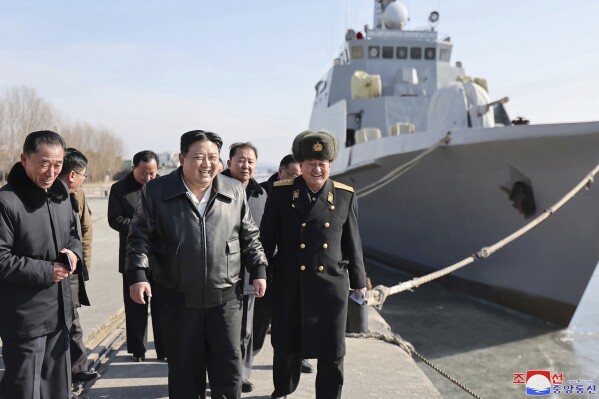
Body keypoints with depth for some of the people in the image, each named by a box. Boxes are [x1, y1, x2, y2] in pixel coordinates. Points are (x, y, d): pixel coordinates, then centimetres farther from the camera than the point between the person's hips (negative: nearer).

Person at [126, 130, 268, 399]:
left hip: (225, 296, 1)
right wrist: (137, 274, -14)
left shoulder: (234, 191, 3)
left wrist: (258, 270, 5)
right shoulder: (156, 191, -4)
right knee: (183, 366, 12)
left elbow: (249, 236, 10)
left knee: (229, 365, 8)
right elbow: (140, 236, -3)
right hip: (178, 298, -1)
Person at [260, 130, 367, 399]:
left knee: (331, 352, 4)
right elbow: (267, 239, 0)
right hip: (290, 284, 0)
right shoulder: (281, 192, -4)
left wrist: (358, 281, 10)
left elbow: (352, 242, 7)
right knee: (286, 345, 18)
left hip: (332, 284, 0)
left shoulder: (345, 196, 1)